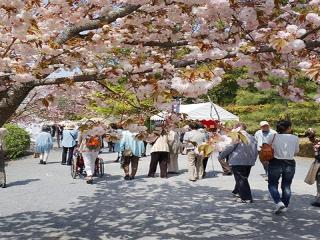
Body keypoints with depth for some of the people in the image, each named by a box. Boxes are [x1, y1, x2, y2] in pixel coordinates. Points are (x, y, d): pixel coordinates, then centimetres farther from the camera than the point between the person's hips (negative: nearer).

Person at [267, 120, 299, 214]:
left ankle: (279, 202, -7)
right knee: (286, 186, 16)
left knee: (272, 184, 11)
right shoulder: (295, 138, -4)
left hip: (275, 163, -2)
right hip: (290, 164, 2)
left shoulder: (273, 136, -8)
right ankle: (285, 206, 19)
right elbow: (296, 151, 6)